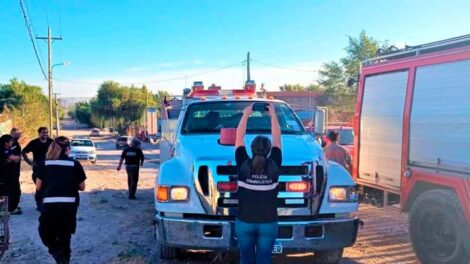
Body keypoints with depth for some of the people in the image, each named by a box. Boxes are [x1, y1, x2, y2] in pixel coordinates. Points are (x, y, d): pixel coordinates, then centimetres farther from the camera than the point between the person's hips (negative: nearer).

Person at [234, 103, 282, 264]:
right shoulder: (274, 166, -8)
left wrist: (246, 114, 8)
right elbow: (277, 139, 3)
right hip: (268, 223, 0)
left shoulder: (244, 165, -9)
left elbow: (239, 137, 1)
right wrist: (273, 114, 10)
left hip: (244, 222, 0)